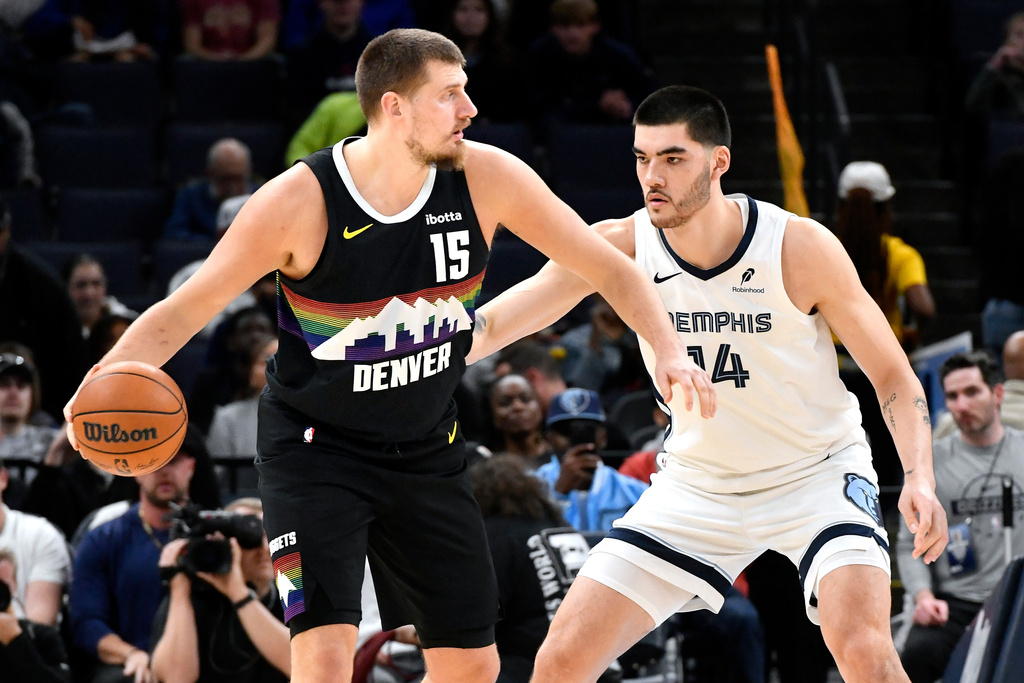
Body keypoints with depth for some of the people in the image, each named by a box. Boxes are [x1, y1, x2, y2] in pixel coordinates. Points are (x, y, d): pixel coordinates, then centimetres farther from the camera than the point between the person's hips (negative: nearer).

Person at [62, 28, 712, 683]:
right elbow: (182, 312, -14)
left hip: (427, 451, 5)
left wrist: (670, 349, -21)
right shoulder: (299, 201, -22)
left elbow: (610, 269, -4)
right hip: (315, 450, -5)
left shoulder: (487, 178, -13)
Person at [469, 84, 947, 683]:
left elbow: (894, 376, -11)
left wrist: (920, 477, -27)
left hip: (817, 471, -3)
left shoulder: (801, 247, -20)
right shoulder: (621, 247, -14)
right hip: (698, 484, 3)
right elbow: (488, 327, -13)